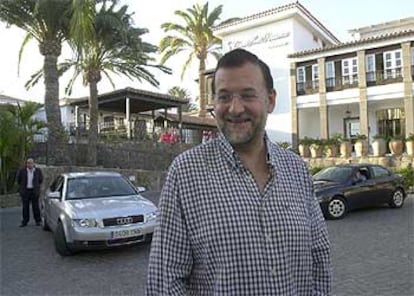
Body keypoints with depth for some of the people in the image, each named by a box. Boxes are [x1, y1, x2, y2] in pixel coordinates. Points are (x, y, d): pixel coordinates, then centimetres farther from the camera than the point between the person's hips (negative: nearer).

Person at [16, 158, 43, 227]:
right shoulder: (22, 170, -5)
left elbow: (41, 179, 14)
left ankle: (38, 221, 10)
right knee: (25, 207, 4)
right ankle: (25, 221, 11)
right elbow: (18, 179, 11)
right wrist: (22, 186, 14)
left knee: (35, 206, 1)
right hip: (25, 191, 0)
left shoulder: (38, 171, -3)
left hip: (34, 191, 0)